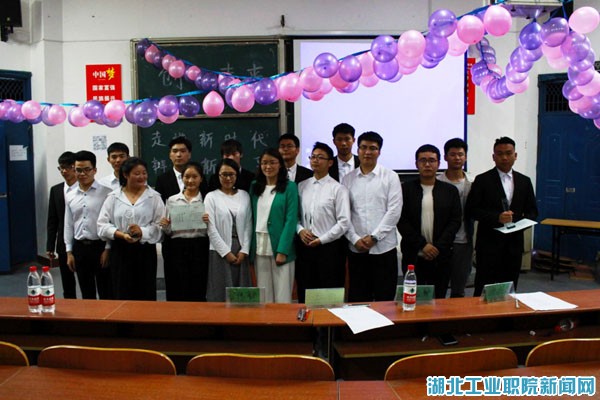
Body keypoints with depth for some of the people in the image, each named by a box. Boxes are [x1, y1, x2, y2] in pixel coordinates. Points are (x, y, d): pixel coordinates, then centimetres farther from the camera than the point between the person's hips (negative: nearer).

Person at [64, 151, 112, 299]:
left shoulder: (106, 193, -7)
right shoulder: (70, 196, 8)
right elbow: (68, 225, 12)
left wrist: (107, 249, -10)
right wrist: (69, 252, 8)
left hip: (100, 246, -4)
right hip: (79, 247, 5)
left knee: (106, 293, 4)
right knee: (86, 294, 14)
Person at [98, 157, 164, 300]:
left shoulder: (154, 197, 3)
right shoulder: (113, 197, 6)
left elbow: (160, 225, -4)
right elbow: (103, 224, 1)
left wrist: (143, 232, -19)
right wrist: (121, 234, -14)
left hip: (145, 250, -1)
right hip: (120, 251, 1)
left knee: (145, 294, 4)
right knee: (122, 294, 4)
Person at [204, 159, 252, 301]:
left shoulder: (244, 195, 9)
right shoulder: (211, 197, 0)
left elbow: (248, 225, 5)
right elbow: (211, 229, -4)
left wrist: (244, 250, -4)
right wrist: (226, 252, -8)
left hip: (241, 252, 3)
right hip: (220, 252, -2)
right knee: (221, 292, -1)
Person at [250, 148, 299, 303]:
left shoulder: (289, 187, -2)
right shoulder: (255, 187, 11)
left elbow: (291, 220, -8)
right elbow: (252, 218, 11)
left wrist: (282, 250, -15)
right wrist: (250, 247, 1)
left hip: (280, 247, -4)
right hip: (259, 248, 4)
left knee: (282, 296, -1)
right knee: (263, 296, 8)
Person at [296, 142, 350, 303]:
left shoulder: (338, 189, -4)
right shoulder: (301, 186, 9)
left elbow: (344, 222, -8)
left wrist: (321, 239, -11)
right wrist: (300, 230, -8)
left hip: (329, 247, -4)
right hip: (304, 247, 4)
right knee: (305, 296, 11)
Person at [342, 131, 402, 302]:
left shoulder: (390, 177, 2)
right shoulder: (348, 179, 7)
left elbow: (394, 211, -6)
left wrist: (374, 237, -11)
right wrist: (355, 239, -7)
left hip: (384, 247, -2)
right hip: (356, 249, 2)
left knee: (385, 298, 5)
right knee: (357, 299, 8)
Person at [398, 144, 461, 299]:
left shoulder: (450, 190, 8)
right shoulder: (406, 189, 3)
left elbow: (455, 221, 2)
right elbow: (401, 221, -3)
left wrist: (439, 247, -9)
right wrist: (422, 245, -10)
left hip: (441, 258, 1)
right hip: (413, 257, -1)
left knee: (438, 299, 5)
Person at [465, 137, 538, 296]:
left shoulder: (524, 181, 11)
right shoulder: (482, 180, -1)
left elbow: (532, 211, 15)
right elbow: (471, 210, -6)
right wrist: (497, 217, -19)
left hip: (514, 243, 4)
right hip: (489, 243, -4)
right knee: (484, 289, -2)